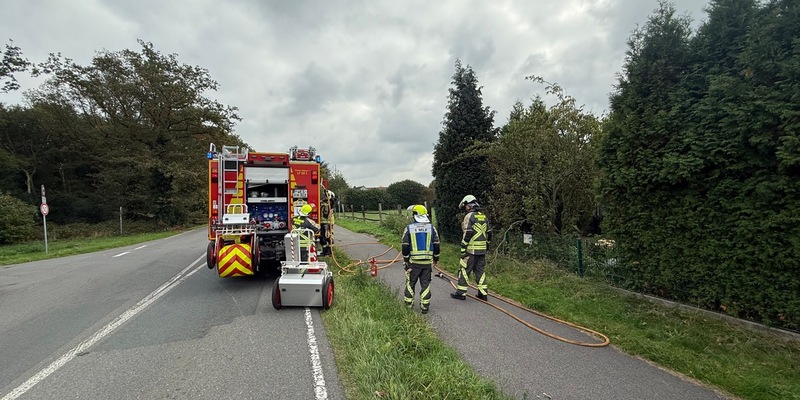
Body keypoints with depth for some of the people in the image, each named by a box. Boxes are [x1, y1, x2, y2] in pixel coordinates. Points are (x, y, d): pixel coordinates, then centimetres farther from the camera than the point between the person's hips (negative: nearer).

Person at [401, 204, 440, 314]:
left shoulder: (409, 228, -5)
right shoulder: (431, 228, 1)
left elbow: (405, 246, -5)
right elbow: (436, 245, 3)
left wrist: (405, 260, 5)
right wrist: (436, 259, 13)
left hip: (413, 261, -1)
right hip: (427, 262, 1)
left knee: (410, 283, 13)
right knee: (425, 284, 9)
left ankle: (408, 304, 21)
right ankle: (425, 306, 11)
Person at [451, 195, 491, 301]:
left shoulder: (469, 216, -10)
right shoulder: (484, 217, 13)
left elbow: (467, 234, -16)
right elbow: (489, 233, 15)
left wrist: (463, 248, -12)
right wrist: (486, 246, 22)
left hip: (471, 249, -7)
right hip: (482, 250, 7)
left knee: (464, 270, 3)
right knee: (480, 271, 13)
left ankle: (461, 292, 8)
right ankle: (483, 293, 15)